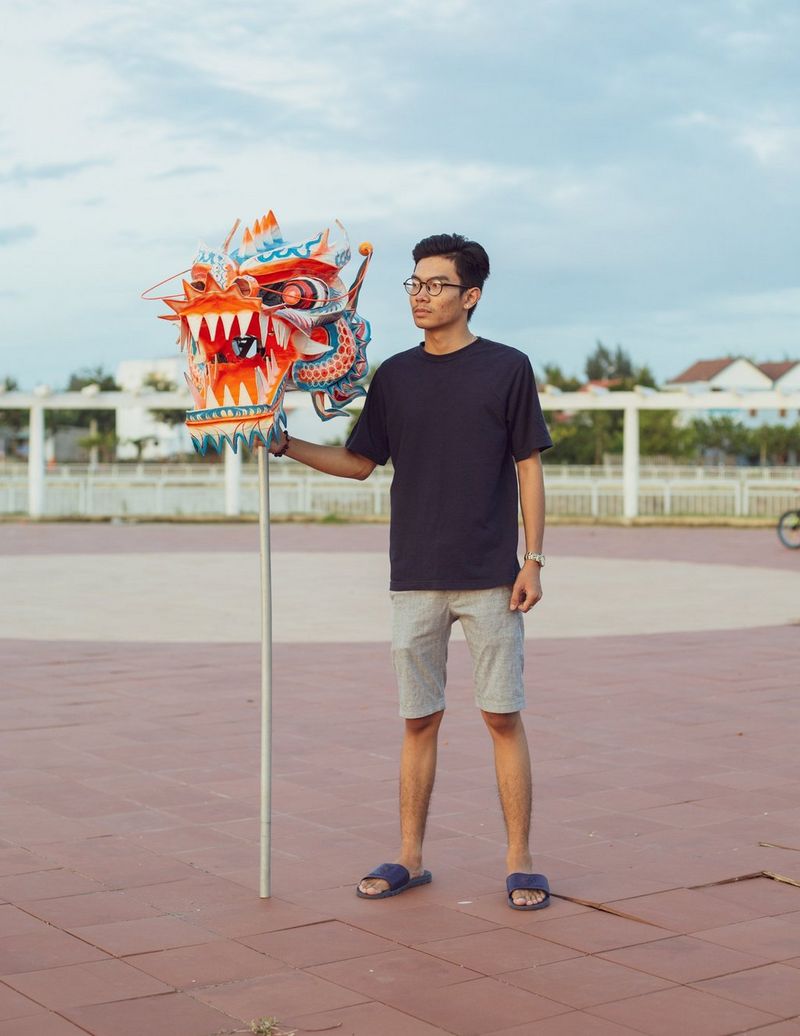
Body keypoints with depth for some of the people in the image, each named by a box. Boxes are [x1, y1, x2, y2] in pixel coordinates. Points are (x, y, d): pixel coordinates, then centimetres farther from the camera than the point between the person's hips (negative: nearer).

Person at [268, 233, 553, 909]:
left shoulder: (508, 369, 1)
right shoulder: (394, 376, 10)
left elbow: (529, 468, 1)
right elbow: (361, 462, 16)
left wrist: (533, 560, -5)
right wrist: (285, 445, 6)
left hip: (490, 576, -3)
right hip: (416, 579, 3)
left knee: (503, 715, 1)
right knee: (420, 719, 8)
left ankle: (519, 862, 9)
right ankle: (410, 858, 17)